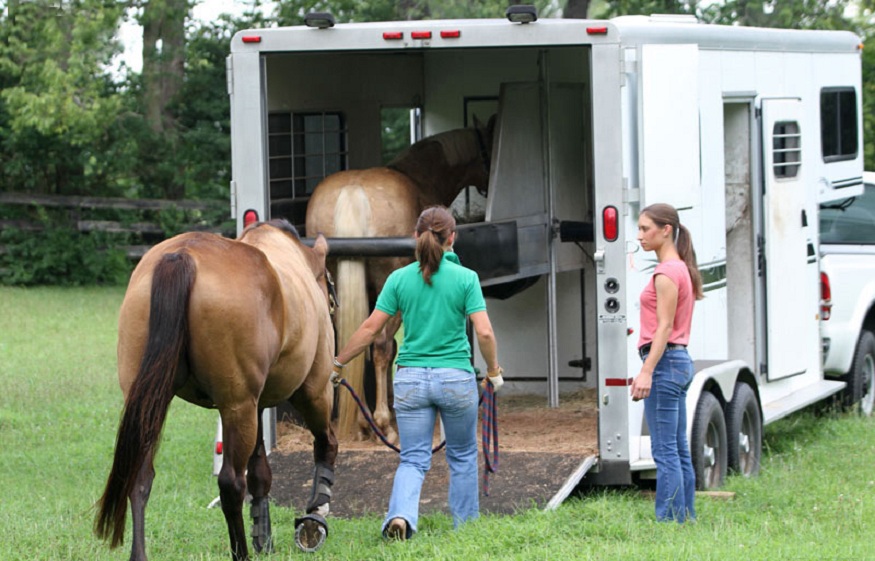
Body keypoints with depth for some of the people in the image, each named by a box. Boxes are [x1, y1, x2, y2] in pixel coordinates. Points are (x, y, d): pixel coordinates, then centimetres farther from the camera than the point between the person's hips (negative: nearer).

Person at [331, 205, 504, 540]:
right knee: (462, 456, 17)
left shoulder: (399, 278, 0)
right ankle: (465, 528, 23)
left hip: (411, 380, 1)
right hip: (456, 378, -1)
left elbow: (370, 328, 0)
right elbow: (484, 332, -10)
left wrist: (338, 363, 11)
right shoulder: (465, 278, -5)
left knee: (413, 459, 5)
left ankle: (400, 514, -21)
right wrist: (493, 371, 7)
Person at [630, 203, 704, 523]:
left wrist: (647, 371, -22)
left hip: (665, 362, -10)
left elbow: (665, 327, -18)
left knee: (665, 451, -10)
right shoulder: (680, 269, 16)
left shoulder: (667, 273, -13)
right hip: (680, 361, 10)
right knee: (679, 450, 12)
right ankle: (686, 516, 14)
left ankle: (669, 519, -11)